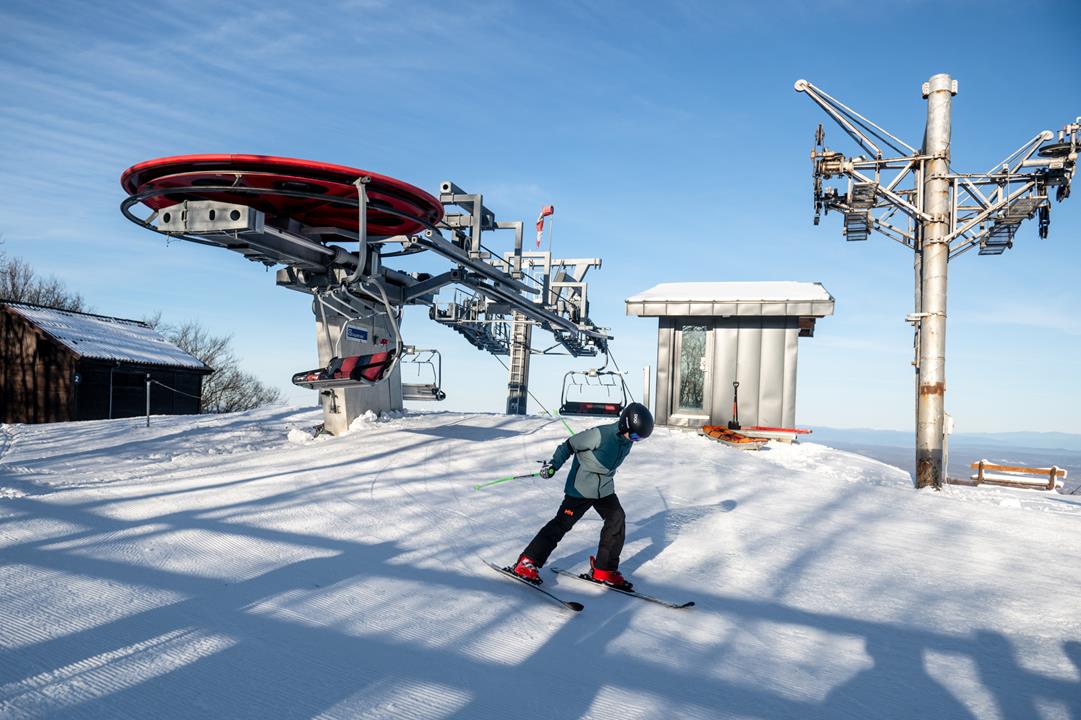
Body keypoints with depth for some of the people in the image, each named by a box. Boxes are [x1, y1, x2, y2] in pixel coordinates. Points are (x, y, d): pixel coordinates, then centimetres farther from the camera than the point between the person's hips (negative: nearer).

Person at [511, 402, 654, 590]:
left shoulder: (627, 440, -1)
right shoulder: (600, 435, -26)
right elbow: (570, 444, -15)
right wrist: (554, 464, -15)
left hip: (605, 489, 7)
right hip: (581, 488, -7)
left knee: (617, 519, -8)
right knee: (562, 524, -6)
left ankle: (604, 569, 5)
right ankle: (527, 562, 3)